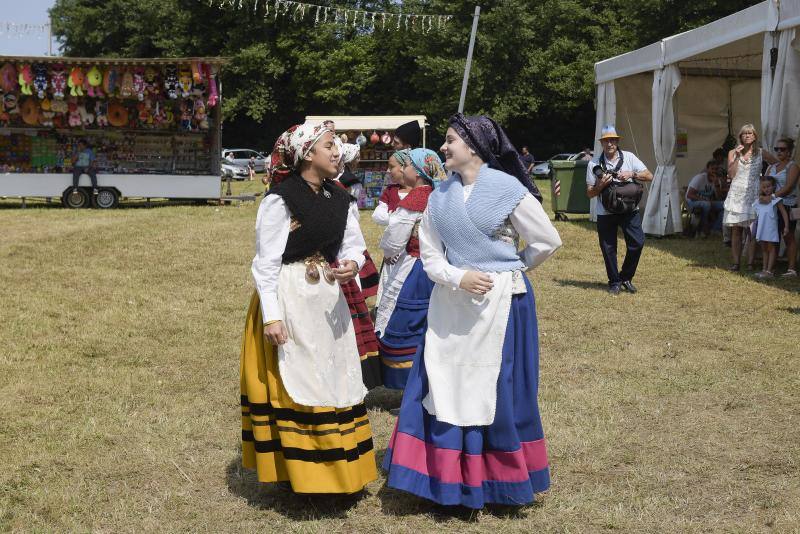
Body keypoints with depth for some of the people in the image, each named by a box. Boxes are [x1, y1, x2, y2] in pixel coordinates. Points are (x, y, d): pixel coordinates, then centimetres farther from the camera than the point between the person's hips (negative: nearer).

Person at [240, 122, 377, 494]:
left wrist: (353, 264, -11)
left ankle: (336, 470, 27)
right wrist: (271, 316, -18)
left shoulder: (338, 198, 7)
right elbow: (266, 261, -13)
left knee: (335, 380, 13)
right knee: (292, 384, -2)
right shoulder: (280, 199, -13)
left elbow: (354, 243, 13)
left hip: (328, 300, 8)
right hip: (289, 300, -7)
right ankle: (294, 469, 11)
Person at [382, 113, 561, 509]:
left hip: (500, 303, -5)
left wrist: (506, 269, 7)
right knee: (443, 388, 6)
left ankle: (498, 481, 20)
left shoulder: (508, 189, -8)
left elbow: (547, 241, -2)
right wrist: (458, 277, -13)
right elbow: (430, 255, 5)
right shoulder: (440, 196, 6)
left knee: (496, 392, 4)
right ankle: (447, 479, 18)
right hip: (451, 303, 5)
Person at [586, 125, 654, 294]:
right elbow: (590, 193, 3)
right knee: (608, 248, 3)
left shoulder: (629, 157, 4)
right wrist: (601, 185, -17)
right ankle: (614, 282, 21)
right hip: (605, 212, -1)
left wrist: (632, 174, -15)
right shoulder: (594, 164, 1)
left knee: (637, 242, -7)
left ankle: (625, 277, 13)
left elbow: (649, 176, 1)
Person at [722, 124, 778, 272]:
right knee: (736, 230, -1)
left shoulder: (761, 153, 6)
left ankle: (750, 262, -1)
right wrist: (737, 156, -7)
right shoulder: (733, 153, 9)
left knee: (752, 230, -5)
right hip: (737, 194, 1)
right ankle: (736, 262, 3)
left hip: (753, 194, -1)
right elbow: (731, 174, -1)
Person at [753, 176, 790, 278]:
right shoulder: (760, 199, 11)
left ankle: (769, 271, -3)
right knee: (764, 249, 12)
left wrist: (786, 226, -13)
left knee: (771, 249, -1)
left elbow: (783, 213, -7)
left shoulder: (776, 199, -6)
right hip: (761, 228, 6)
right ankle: (764, 269, 17)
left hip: (771, 228, -6)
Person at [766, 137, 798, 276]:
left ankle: (792, 268, -2)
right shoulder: (772, 167, 16)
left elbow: (788, 187, -15)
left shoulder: (793, 167, -4)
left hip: (787, 206, -6)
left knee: (788, 237, -3)